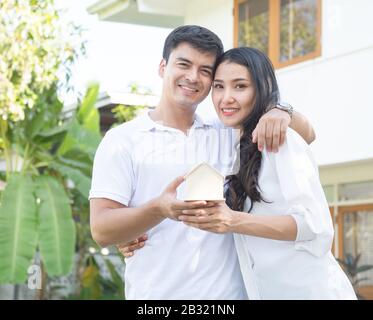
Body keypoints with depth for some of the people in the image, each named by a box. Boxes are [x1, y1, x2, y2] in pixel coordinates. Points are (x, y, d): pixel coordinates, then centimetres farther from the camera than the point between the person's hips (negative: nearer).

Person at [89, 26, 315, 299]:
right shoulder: (122, 140, -2)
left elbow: (306, 135, 13)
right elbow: (101, 229, -10)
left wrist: (280, 112, -10)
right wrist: (160, 209, -29)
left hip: (230, 292, 4)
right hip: (158, 294, -3)